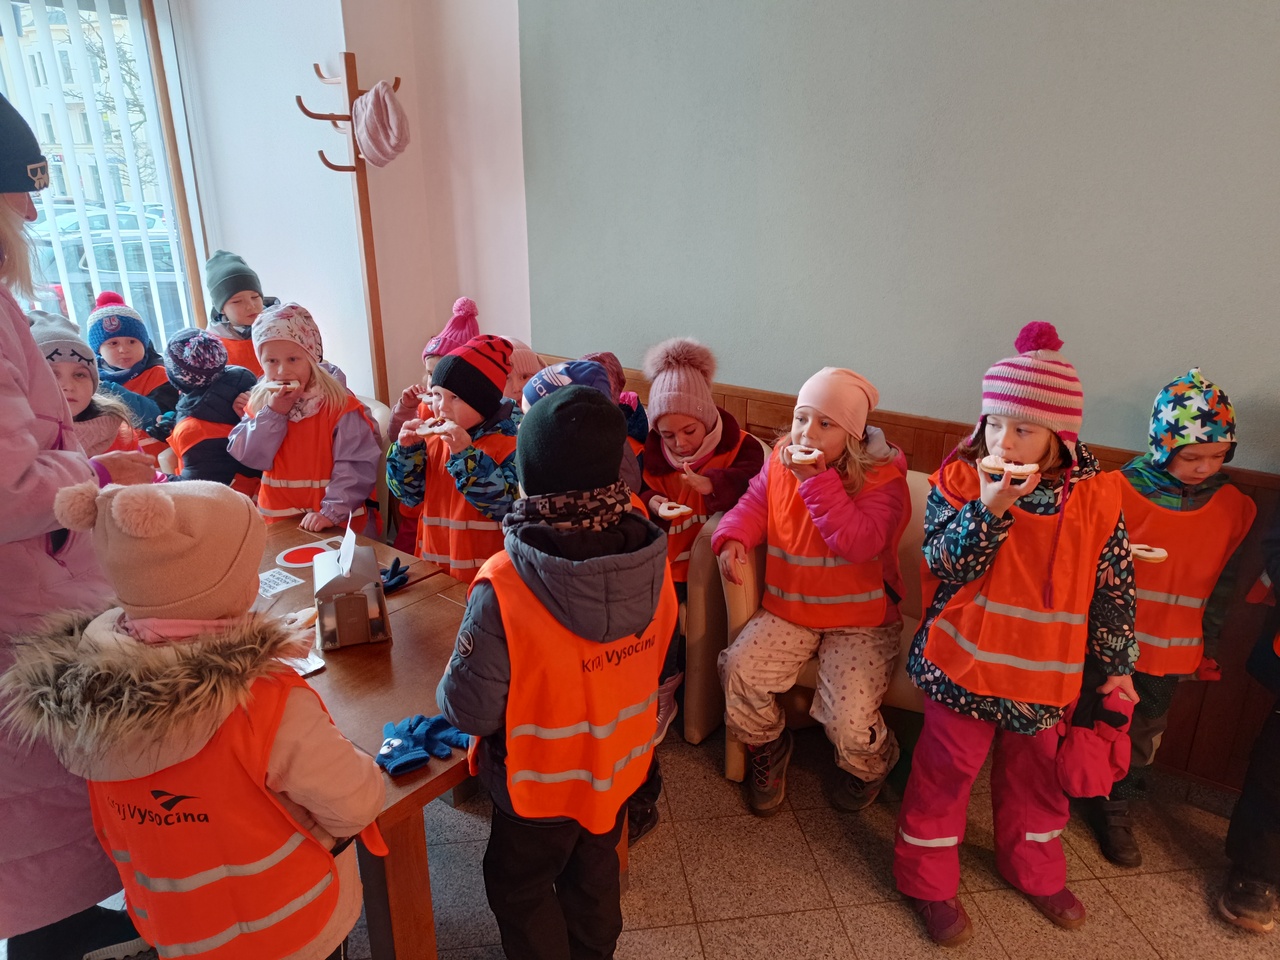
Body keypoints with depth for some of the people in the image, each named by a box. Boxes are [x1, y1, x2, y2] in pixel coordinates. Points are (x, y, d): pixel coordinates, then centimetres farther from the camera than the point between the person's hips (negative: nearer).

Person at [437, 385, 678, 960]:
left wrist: (452, 682, -4)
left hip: (541, 783, -4)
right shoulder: (652, 564, -21)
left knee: (520, 889, 25)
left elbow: (469, 711, -25)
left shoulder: (502, 591, -36)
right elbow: (653, 657, -3)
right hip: (620, 765, 5)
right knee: (594, 870, 31)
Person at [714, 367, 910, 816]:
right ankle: (768, 747, 16)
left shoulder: (882, 479, -13)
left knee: (850, 726, -17)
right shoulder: (780, 461, 0)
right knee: (738, 670, -19)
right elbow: (754, 504, 9)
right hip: (787, 610, 4)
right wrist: (733, 538, -13)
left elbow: (859, 543, -26)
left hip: (860, 621, -3)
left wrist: (817, 480, -29)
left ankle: (871, 765, 26)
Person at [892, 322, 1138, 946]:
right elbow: (943, 565, -17)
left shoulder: (1095, 497, -7)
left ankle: (1033, 867, 47)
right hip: (966, 659, -2)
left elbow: (1114, 586, 3)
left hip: (1046, 668, 3)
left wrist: (1116, 663, 8)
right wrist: (989, 509, -31)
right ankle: (926, 878, 29)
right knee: (948, 766, 9)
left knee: (1035, 768, 22)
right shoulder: (959, 481, -12)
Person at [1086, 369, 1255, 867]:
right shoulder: (1123, 490, -15)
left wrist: (1208, 650, 11)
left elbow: (1223, 582, 8)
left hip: (1173, 651, 4)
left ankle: (1114, 807, 38)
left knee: (1144, 734, 17)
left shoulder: (1233, 507, -1)